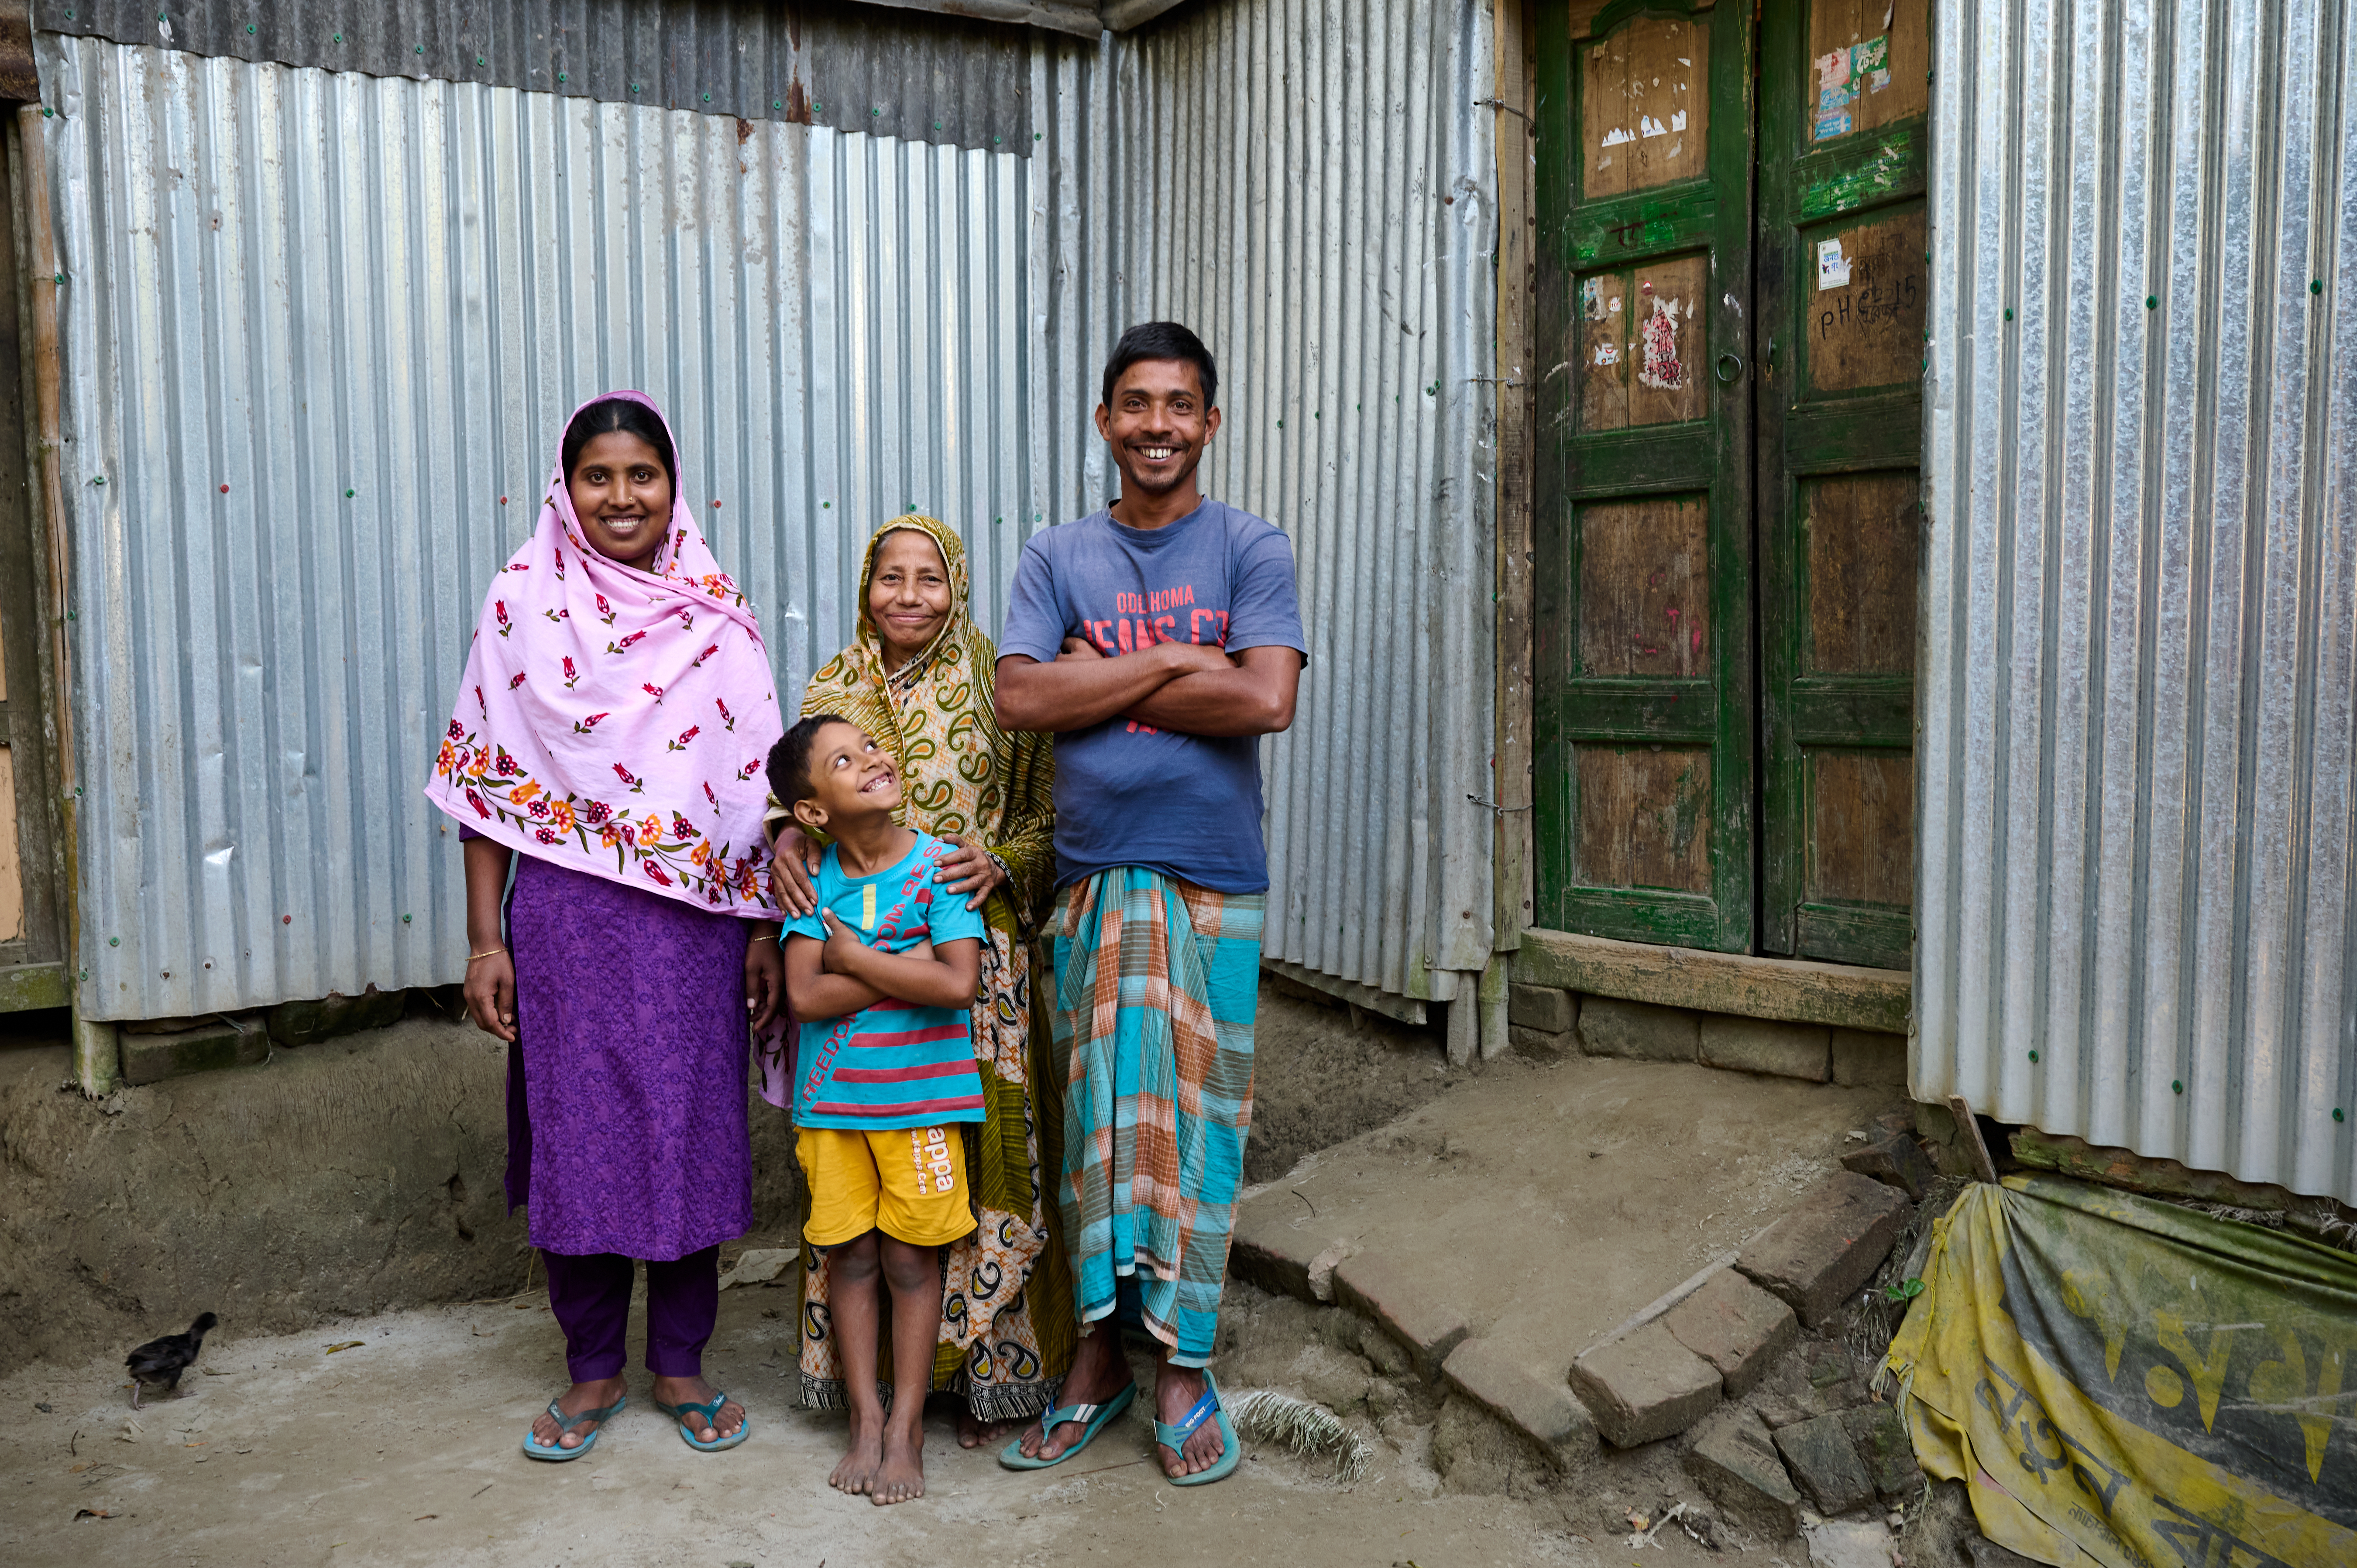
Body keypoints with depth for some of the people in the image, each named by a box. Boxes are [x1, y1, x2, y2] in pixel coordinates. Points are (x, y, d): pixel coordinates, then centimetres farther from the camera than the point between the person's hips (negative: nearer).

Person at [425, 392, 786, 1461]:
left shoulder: (718, 610, 5)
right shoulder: (524, 601, 1)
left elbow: (758, 781, 6)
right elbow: (487, 776, 1)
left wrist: (767, 928, 2)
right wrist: (484, 939, -3)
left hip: (696, 914, 1)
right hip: (567, 911, -1)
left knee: (693, 1126, 7)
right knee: (576, 1129, 6)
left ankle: (680, 1363, 25)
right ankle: (593, 1367, 25)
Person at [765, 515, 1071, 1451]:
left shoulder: (1000, 693, 1)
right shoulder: (833, 691, 10)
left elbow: (1050, 817, 3)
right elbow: (802, 799, 15)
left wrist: (1000, 861, -15)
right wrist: (785, 839, -6)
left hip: (974, 958, -2)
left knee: (979, 1157, 0)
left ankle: (988, 1370, 15)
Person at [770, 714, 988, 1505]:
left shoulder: (939, 864, -9)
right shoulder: (815, 879, -2)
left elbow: (959, 984, -19)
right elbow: (806, 995, -13)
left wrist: (855, 958, -13)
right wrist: (907, 968, -17)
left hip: (918, 1095, -2)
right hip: (831, 1099, 3)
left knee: (911, 1259, 6)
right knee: (850, 1257, 10)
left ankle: (906, 1425, 18)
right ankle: (865, 1420, 23)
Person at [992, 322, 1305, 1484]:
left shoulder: (1249, 549, 3)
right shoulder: (1055, 558, 9)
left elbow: (1267, 699, -13)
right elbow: (1020, 700, -6)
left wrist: (1103, 679, -9)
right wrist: (1172, 661, -10)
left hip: (1211, 882, -1)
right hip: (1092, 875, 2)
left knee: (1192, 1115, 4)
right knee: (1093, 1115, 8)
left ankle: (1183, 1365, 17)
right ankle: (1095, 1354, 22)